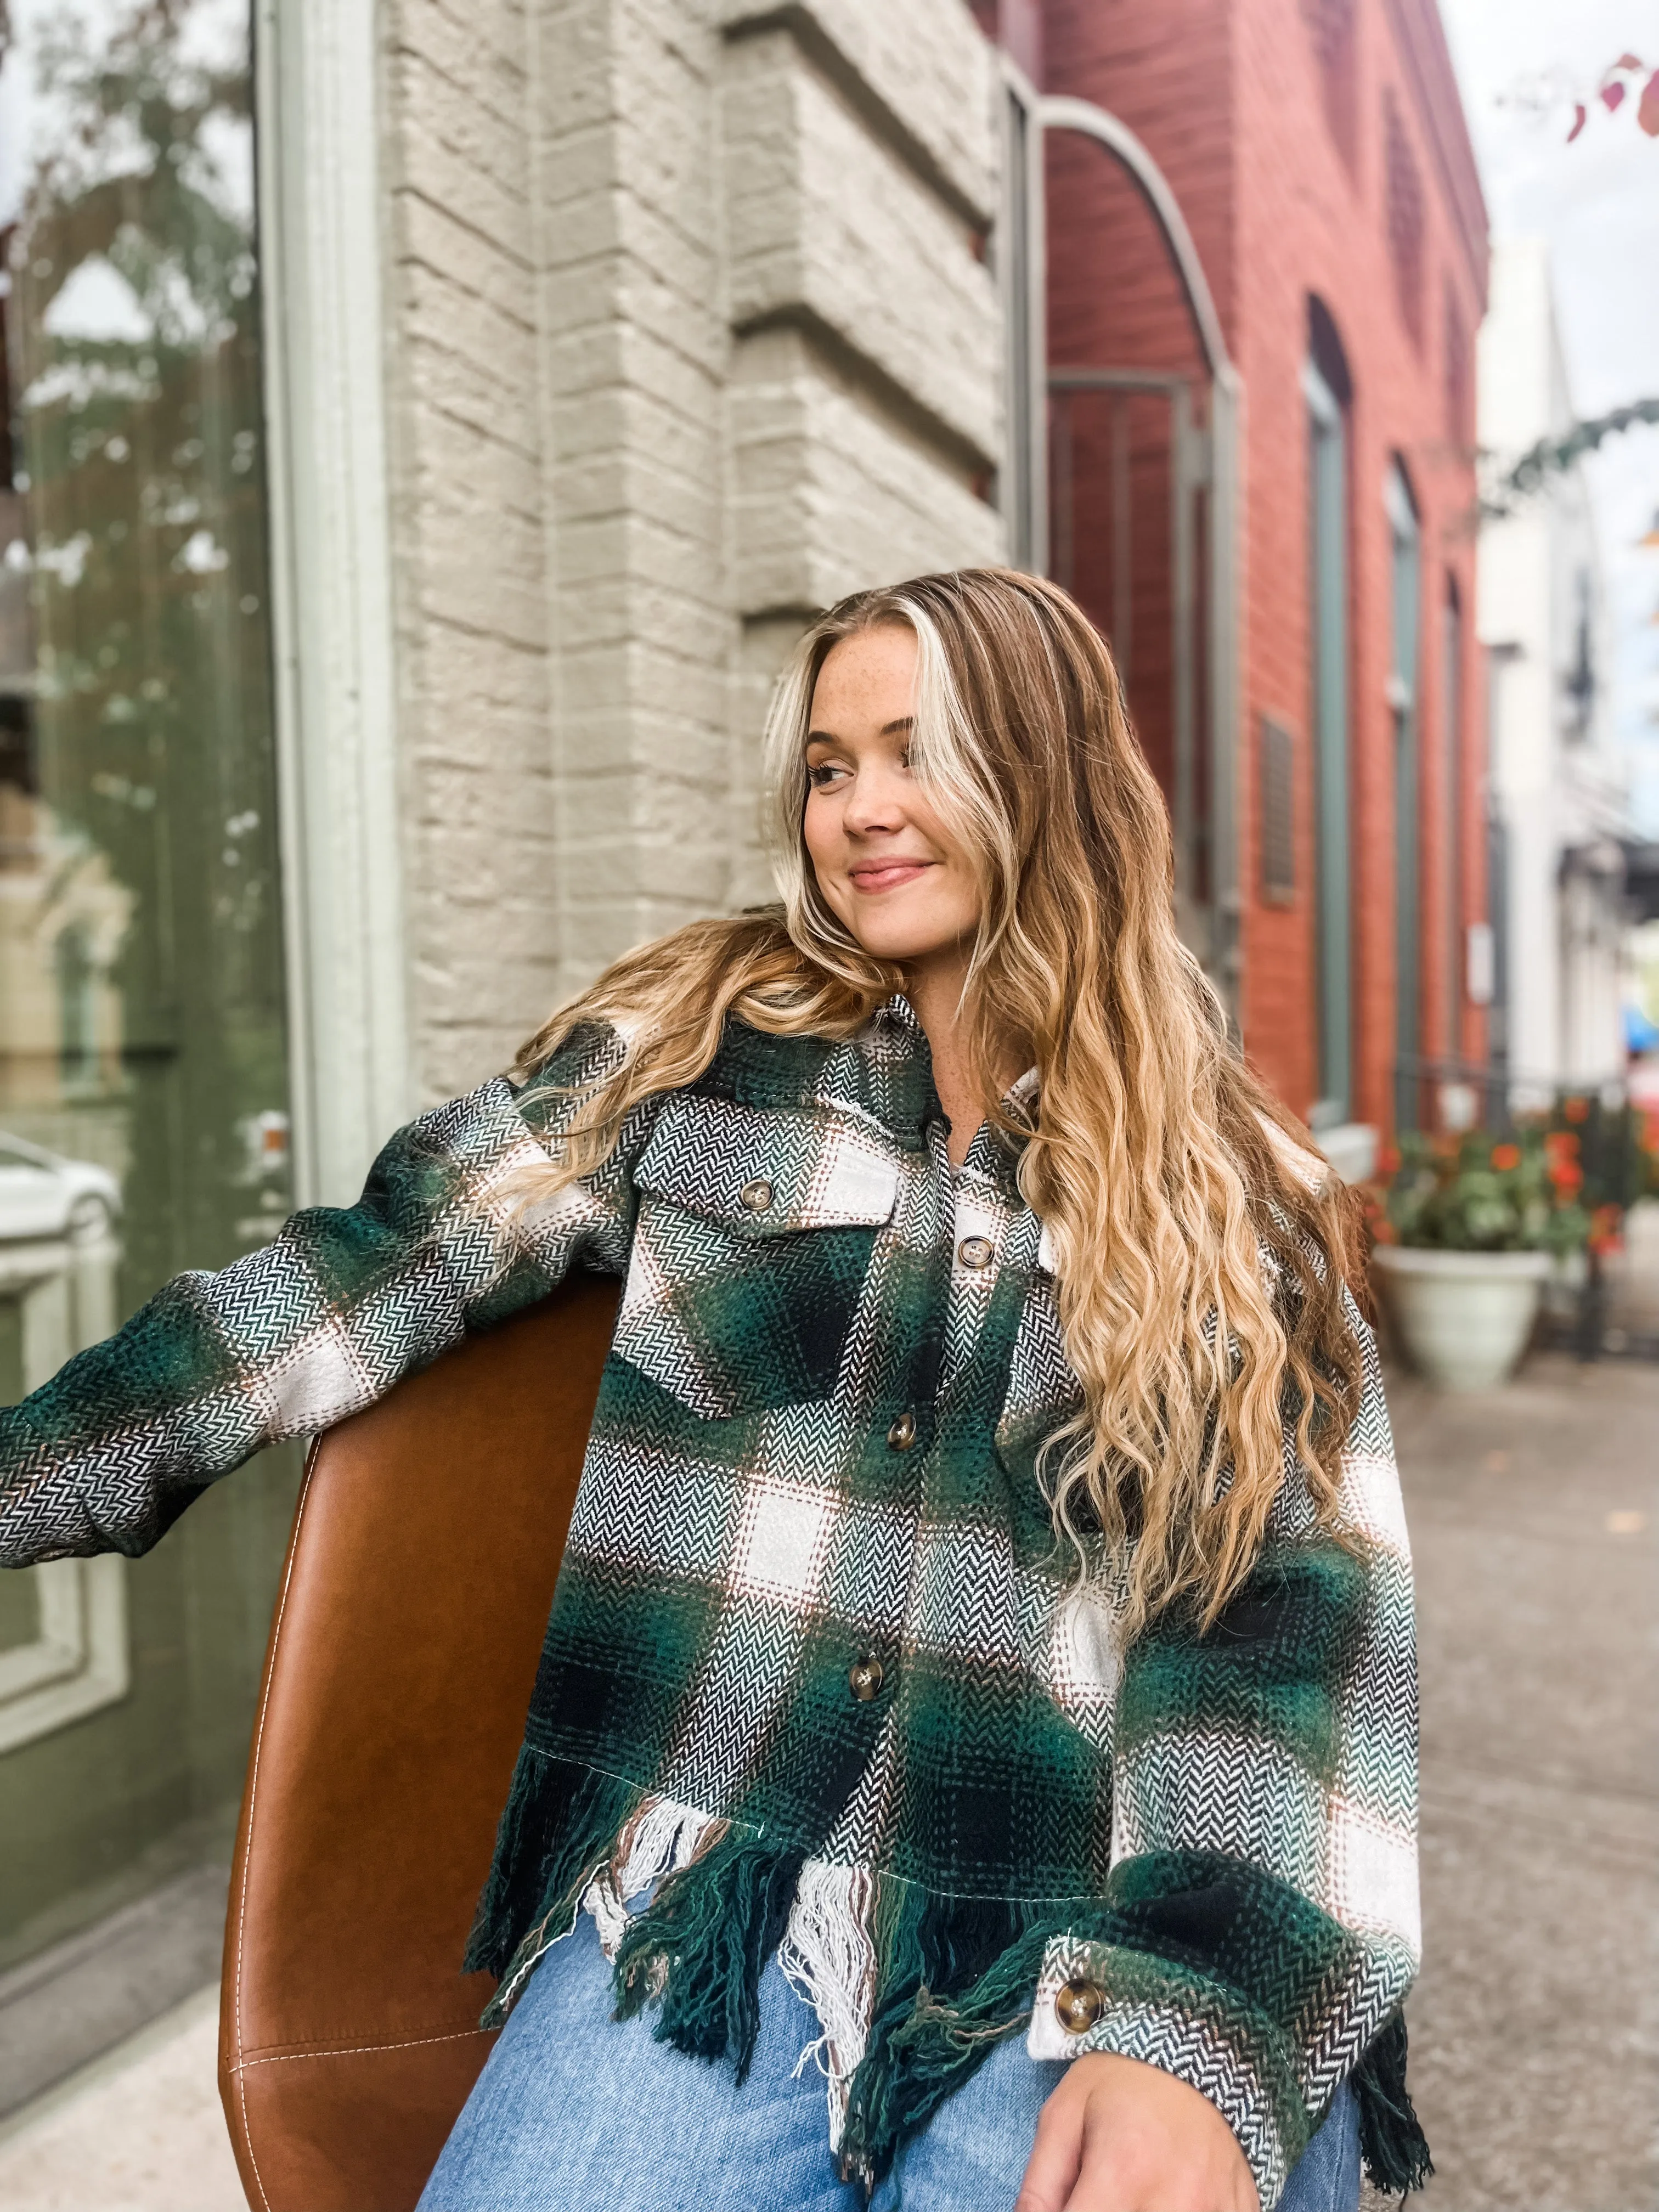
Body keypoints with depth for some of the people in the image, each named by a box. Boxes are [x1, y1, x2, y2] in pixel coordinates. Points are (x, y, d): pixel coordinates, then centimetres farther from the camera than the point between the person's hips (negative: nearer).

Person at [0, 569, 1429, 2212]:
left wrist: (1207, 2032, -16)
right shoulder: (702, 1044, 7)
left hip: (1105, 1966, 0)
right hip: (711, 1931, 1)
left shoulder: (1238, 1202, 5)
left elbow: (1297, 1603, -4)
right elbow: (390, 1263, 5)